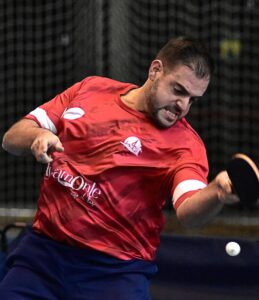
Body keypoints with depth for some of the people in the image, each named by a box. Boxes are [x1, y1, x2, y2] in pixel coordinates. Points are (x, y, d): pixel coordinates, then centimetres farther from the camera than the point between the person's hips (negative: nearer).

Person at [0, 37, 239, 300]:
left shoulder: (184, 142, -7)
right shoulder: (90, 89, 6)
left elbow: (188, 212, -25)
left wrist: (217, 192, -48)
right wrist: (37, 136, -15)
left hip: (116, 272, -3)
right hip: (42, 249, 3)